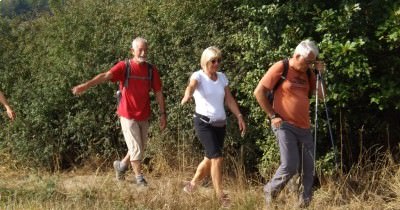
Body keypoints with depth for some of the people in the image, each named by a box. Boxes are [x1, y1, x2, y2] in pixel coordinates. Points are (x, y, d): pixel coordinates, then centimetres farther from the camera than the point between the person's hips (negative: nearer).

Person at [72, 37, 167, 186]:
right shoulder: (124, 66, -11)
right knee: (135, 148, -2)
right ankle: (139, 179, 14)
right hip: (128, 115, -5)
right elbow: (105, 76, -25)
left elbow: (158, 93, 5)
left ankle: (121, 165, 40)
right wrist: (86, 85, -38)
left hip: (144, 117, 5)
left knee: (141, 148, 16)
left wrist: (162, 114, 3)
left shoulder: (152, 70, 0)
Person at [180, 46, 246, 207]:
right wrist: (187, 96, -54)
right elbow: (191, 86, -32)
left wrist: (239, 116, 3)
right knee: (217, 158, -15)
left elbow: (229, 99, 12)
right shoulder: (198, 76, -10)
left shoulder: (222, 77, 8)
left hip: (220, 124, 6)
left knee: (210, 158, 13)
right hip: (204, 123, -6)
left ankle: (192, 185, 34)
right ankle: (221, 196, -6)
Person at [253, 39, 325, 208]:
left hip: (304, 127, 6)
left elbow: (320, 95, 9)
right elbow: (259, 92, -7)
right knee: (290, 166, -15)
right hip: (285, 125, -6)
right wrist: (272, 115, -8)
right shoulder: (280, 67, -7)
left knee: (308, 170, 5)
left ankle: (304, 203, 19)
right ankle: (270, 191, 10)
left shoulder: (307, 73, 10)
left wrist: (319, 74, -2)